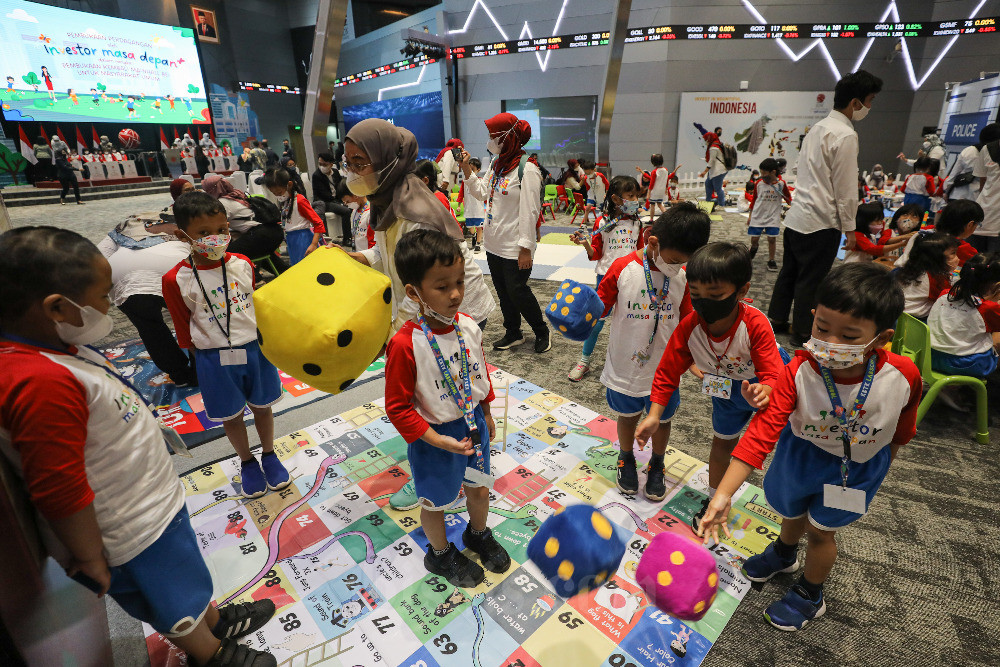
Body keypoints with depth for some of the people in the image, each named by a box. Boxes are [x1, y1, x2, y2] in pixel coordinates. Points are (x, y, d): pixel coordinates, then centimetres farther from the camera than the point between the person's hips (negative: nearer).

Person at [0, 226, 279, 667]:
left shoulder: (51, 349, -5)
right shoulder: (42, 383, -37)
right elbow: (59, 494, -31)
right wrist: (90, 559, -17)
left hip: (150, 503, 9)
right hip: (134, 538, -9)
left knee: (188, 578, 32)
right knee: (175, 607, 21)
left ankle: (215, 623, 57)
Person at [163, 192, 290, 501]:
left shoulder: (243, 264, -6)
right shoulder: (176, 280, -14)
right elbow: (185, 329, -3)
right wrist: (210, 353, 2)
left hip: (256, 348, 2)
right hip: (214, 359, -2)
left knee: (262, 406, 17)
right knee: (231, 416, 15)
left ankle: (269, 455, 40)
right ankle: (247, 463, 39)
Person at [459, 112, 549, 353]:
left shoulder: (527, 169, -15)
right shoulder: (496, 164, 11)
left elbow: (529, 211, -18)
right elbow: (482, 193, 18)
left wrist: (525, 248, -20)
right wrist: (466, 168, 9)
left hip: (514, 248, -8)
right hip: (494, 243, 8)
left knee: (517, 292, 1)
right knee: (503, 291, 15)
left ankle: (542, 331, 22)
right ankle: (513, 334, 31)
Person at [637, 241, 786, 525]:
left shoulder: (755, 324, -38)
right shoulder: (689, 327, -30)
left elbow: (774, 375, -39)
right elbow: (668, 371, -21)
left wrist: (761, 394, -64)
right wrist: (654, 416, -26)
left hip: (762, 386, -3)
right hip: (726, 390, 3)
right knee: (722, 443, 21)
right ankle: (715, 499, 44)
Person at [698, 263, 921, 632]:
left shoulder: (903, 376, -29)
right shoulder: (799, 371, -33)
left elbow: (903, 426, -5)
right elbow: (763, 431, -37)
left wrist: (888, 454, 15)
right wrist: (724, 494, -43)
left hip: (859, 466, -1)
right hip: (802, 453, 1)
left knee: (821, 529, 15)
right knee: (792, 512, 25)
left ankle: (809, 596, 47)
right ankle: (783, 554, 62)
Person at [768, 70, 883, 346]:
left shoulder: (819, 127, 11)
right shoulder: (846, 136, -15)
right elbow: (846, 188, -15)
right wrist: (849, 227, -8)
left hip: (796, 216, 9)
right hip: (821, 222, -8)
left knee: (789, 271, 17)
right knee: (811, 281, 2)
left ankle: (777, 320, 29)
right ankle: (803, 334, 13)